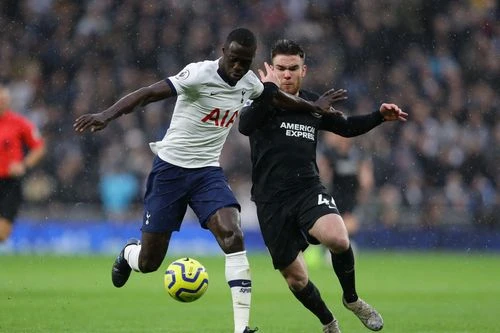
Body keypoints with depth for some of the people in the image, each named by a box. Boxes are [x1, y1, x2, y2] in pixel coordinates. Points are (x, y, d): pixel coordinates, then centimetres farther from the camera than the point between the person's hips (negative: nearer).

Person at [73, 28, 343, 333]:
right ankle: (128, 253, 41)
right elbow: (148, 93, -29)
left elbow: (277, 97, 25)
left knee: (233, 236, -23)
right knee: (149, 262, 0)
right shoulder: (201, 73, -20)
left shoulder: (250, 82, 1)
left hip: (208, 171, 4)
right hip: (170, 169, -4)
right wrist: (107, 116, -42)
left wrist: (315, 107, 32)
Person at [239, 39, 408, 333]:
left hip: (308, 190, 1)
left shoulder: (313, 104, 11)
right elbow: (245, 126, -23)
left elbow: (347, 127, 27)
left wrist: (380, 116, 12)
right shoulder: (261, 102, -1)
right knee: (295, 278, 3)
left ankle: (352, 299, -2)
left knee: (338, 239, -30)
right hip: (271, 200, -1)